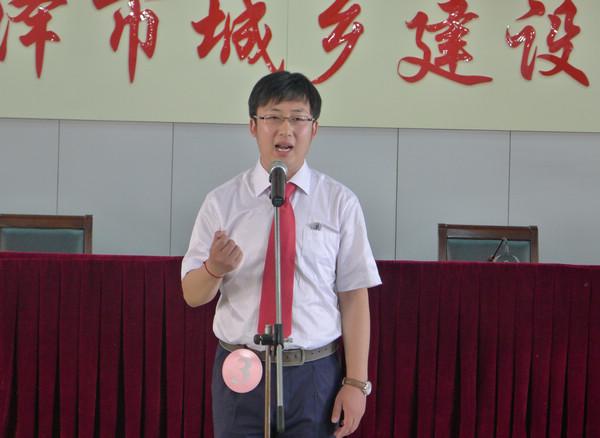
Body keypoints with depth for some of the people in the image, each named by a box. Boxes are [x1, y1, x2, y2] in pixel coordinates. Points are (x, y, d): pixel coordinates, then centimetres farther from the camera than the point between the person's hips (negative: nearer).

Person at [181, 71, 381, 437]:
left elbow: (354, 297, -3)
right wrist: (215, 269, -20)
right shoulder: (222, 202, 0)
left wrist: (356, 383, -6)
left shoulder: (340, 203, -2)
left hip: (316, 376, -1)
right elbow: (193, 295, 2)